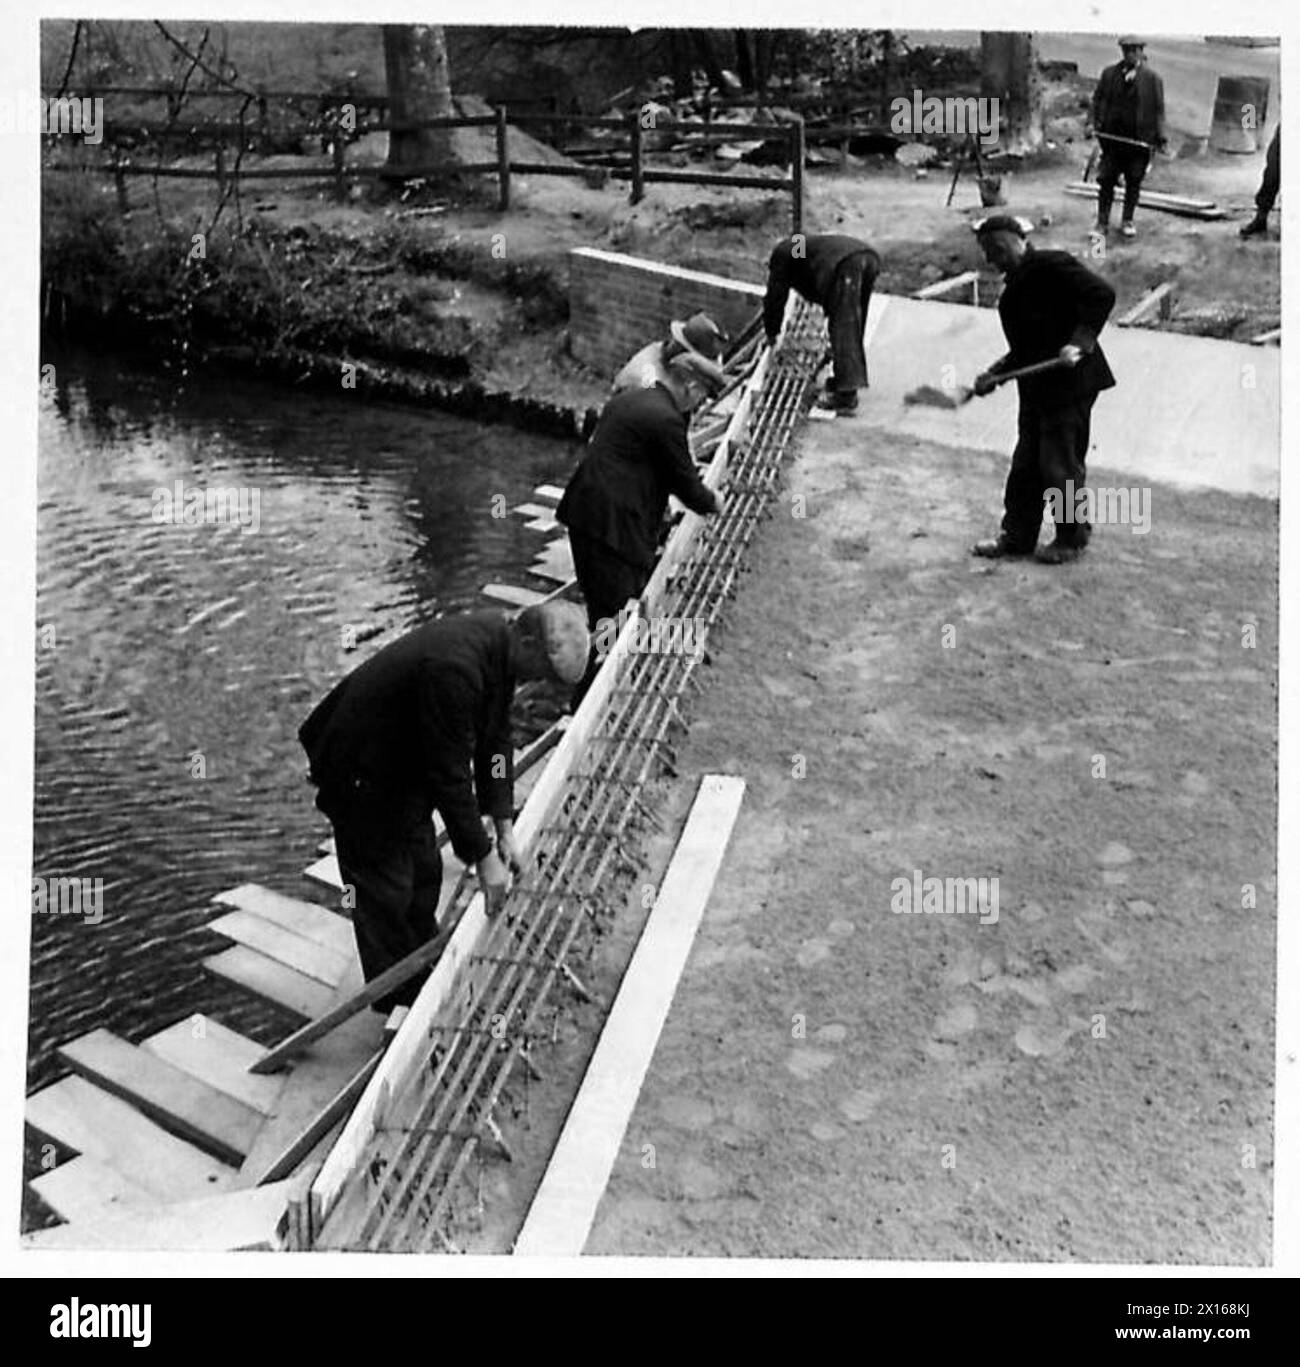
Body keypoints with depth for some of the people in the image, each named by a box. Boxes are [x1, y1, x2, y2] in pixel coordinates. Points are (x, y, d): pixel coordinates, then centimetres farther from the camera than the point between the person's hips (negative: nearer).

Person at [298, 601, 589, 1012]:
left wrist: (505, 828, 0)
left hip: (406, 761, 10)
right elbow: (449, 774, -32)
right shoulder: (453, 669, -38)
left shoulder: (500, 642, -10)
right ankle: (398, 1013, 16)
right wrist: (482, 857, -23)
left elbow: (495, 736, 1)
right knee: (386, 895, 1)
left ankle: (427, 990, 37)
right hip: (361, 773, -9)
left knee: (425, 874, 19)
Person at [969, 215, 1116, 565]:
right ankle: (1018, 536, 23)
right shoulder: (1015, 287, 15)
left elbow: (1102, 294, -19)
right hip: (1036, 388, 9)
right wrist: (994, 374, 11)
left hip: (1070, 382, -9)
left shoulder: (1052, 266, -12)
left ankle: (1072, 539, 16)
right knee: (1026, 464, 13)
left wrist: (1080, 341, -26)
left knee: (1060, 464, 0)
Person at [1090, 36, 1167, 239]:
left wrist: (1160, 135, -8)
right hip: (1112, 136, 1)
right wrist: (1096, 122, -3)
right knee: (1106, 180, 2)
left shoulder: (1152, 78, 1)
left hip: (1139, 139, -1)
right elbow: (1097, 99, 12)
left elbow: (1158, 109, 1)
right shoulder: (1109, 74, 7)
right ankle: (1102, 223, 10)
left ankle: (1127, 221, 19)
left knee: (1134, 182, 6)